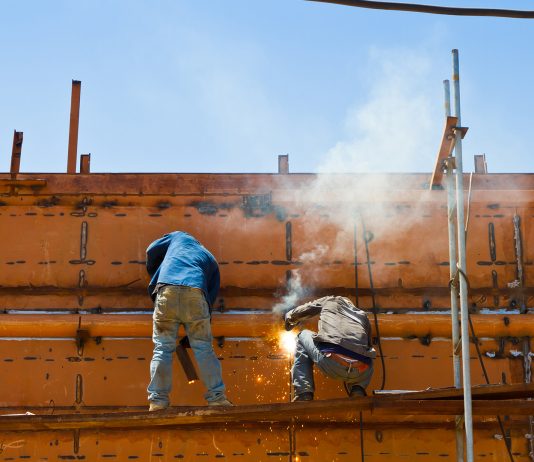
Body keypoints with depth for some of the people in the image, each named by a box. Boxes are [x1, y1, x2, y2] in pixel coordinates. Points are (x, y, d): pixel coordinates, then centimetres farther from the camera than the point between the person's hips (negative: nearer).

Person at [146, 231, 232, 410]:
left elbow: (152, 250, 24)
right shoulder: (211, 260, 34)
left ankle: (157, 400, -3)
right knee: (204, 347, 7)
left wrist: (154, 275, 40)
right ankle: (217, 397, 4)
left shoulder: (179, 236, 34)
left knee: (162, 347, 3)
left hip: (167, 290, -1)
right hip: (196, 293, 1)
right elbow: (212, 295, 24)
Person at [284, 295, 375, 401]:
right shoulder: (362, 315, 32)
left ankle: (303, 394, 13)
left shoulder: (329, 301, 26)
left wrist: (290, 319, 53)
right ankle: (357, 391, 11)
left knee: (303, 336, 28)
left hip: (331, 364, -3)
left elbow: (294, 315, 29)